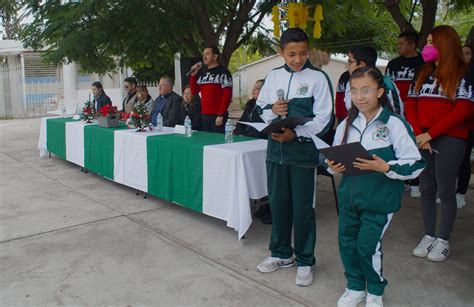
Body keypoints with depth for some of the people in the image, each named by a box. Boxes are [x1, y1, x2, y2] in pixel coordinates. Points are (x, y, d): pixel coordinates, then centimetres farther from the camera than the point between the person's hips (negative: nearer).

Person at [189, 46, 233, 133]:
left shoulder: (223, 72, -5)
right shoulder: (203, 74, 16)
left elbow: (227, 95, -12)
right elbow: (194, 91, 16)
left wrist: (221, 115, -18)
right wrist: (193, 75, 4)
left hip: (217, 116, -7)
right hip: (205, 115, 7)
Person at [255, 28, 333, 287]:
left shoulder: (318, 78, -5)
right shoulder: (273, 76, 8)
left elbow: (324, 119, -8)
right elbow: (261, 108, 15)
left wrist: (296, 133, -18)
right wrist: (272, 110, -7)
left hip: (303, 149, -4)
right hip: (276, 147, 5)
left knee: (302, 206, 3)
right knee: (278, 201, 13)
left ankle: (305, 261, 20)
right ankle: (281, 253, 31)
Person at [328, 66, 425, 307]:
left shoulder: (394, 124, -10)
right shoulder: (346, 124, 7)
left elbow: (415, 163, -11)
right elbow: (336, 156, 17)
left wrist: (385, 167, -24)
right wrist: (333, 167, -5)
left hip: (379, 199, -5)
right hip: (349, 195, 6)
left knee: (368, 246, -2)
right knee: (347, 242, 11)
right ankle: (355, 287, 35)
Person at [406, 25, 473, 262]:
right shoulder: (422, 74, 15)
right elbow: (410, 105, 8)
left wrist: (430, 133, -15)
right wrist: (418, 134, -8)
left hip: (450, 140, -4)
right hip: (422, 140, 5)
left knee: (445, 191, 0)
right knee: (426, 190, 8)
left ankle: (443, 241, 10)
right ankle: (428, 236, 18)